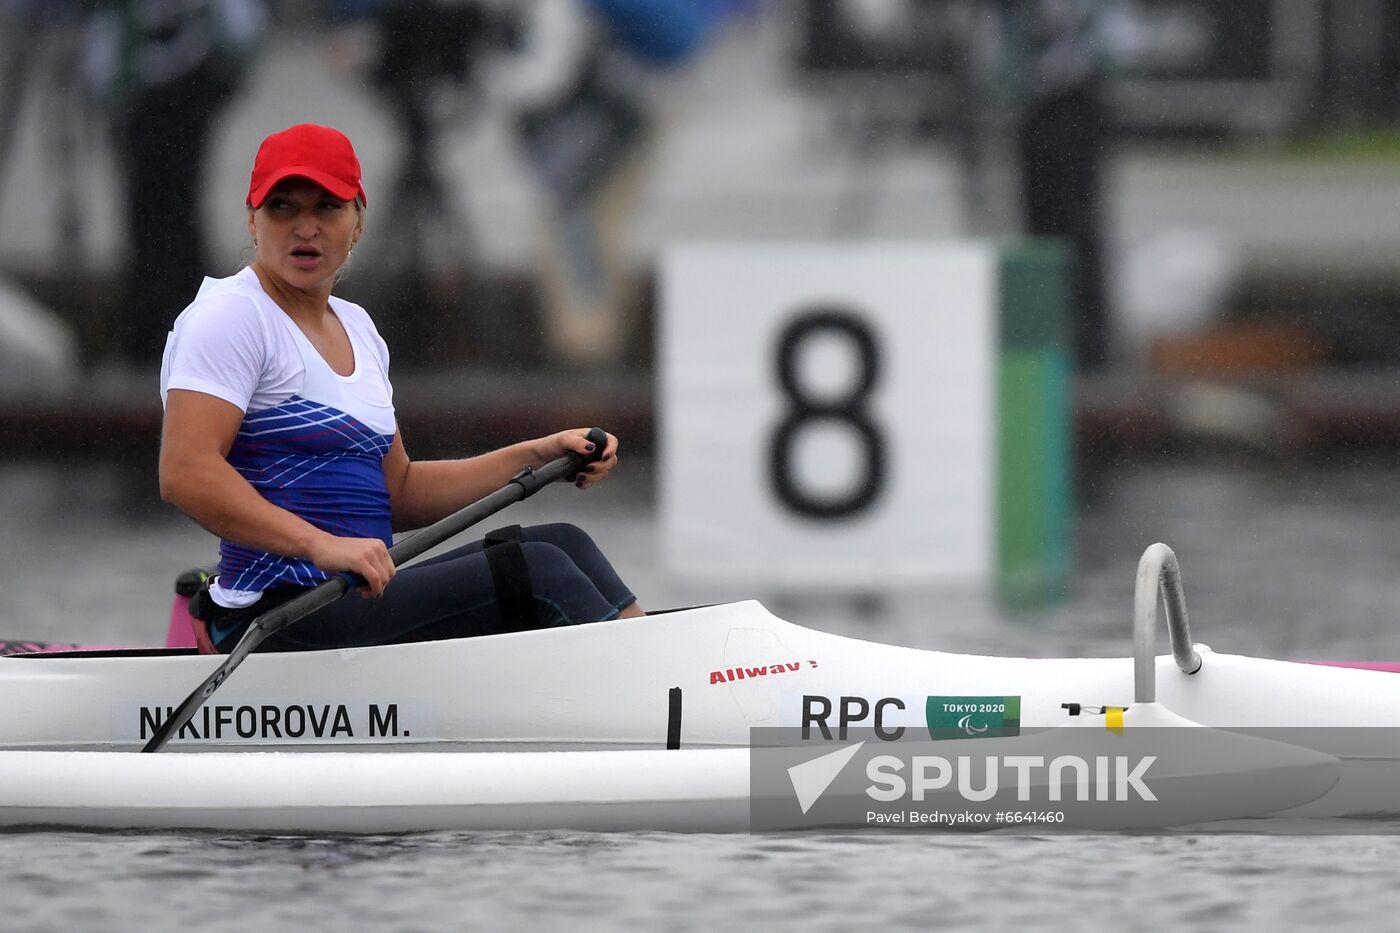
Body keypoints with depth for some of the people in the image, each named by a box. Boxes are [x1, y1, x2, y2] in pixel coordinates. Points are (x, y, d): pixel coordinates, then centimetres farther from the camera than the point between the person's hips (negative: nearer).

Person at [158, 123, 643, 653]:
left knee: (563, 545, 2)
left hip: (358, 599, 9)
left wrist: (534, 457, 15)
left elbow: (397, 491, 24)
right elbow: (184, 474, -22)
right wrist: (322, 544, -30)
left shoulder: (356, 329, 20)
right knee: (538, 571, -15)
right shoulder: (230, 316, -9)